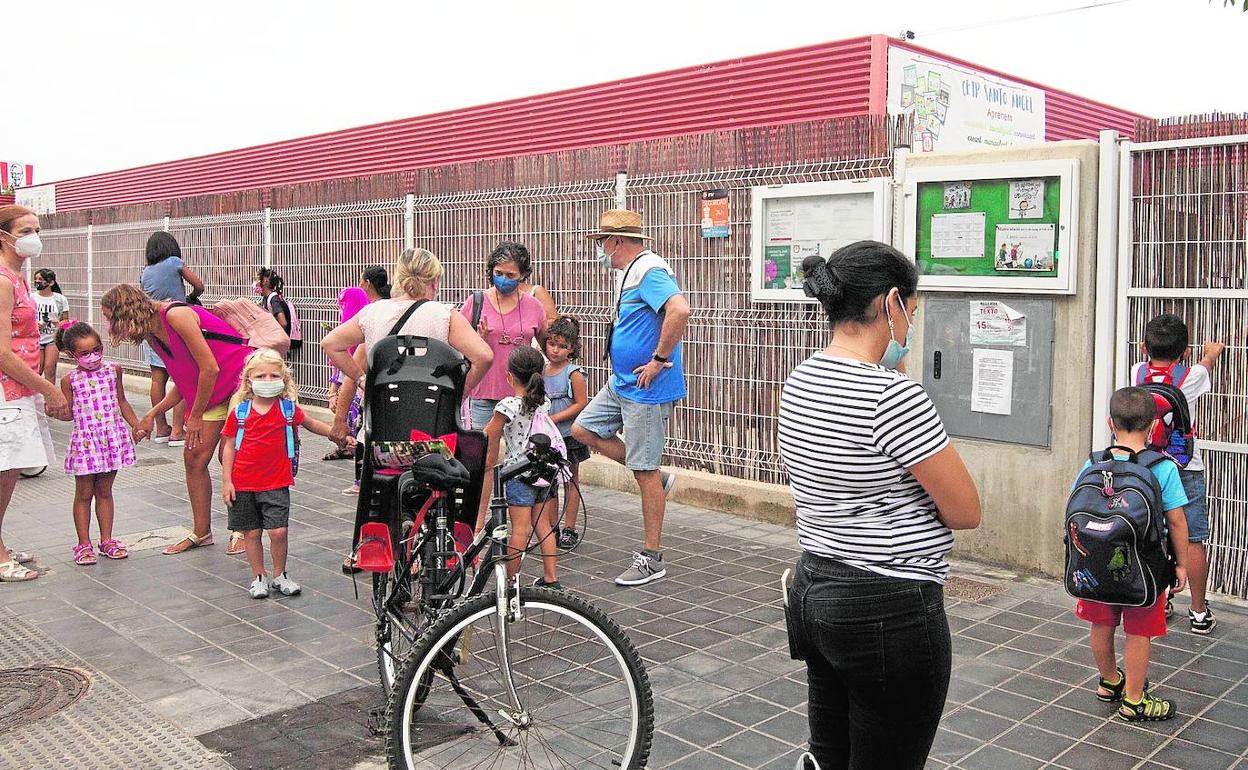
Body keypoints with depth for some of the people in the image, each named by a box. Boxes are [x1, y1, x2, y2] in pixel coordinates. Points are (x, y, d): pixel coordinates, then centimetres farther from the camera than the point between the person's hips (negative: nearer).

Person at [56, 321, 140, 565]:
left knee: (105, 491, 12)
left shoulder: (113, 371, 4)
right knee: (84, 494, 6)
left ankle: (107, 540, 20)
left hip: (113, 438, 2)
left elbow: (122, 402, 13)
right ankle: (84, 544, 16)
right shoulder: (70, 380, -4)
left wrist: (136, 425, 7)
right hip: (85, 441, -2)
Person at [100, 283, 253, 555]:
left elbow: (209, 368, -21)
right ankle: (201, 532, 16)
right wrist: (152, 415, 5)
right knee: (194, 456, 5)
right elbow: (182, 384, 12)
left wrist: (196, 416, -12)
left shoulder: (176, 315, -20)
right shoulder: (152, 335, 7)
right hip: (211, 390, 9)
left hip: (242, 377, -9)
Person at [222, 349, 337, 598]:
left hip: (277, 483, 0)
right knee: (251, 532, 8)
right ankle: (259, 576, 24)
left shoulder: (288, 408, -1)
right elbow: (229, 447, 2)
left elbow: (312, 424, 17)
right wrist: (226, 481, -1)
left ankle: (279, 575, 15)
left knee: (279, 531, -6)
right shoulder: (240, 411, -3)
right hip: (243, 483, 0)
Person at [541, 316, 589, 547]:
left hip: (569, 435, -5)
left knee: (571, 480, 6)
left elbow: (581, 404, -15)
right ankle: (552, 528, 19)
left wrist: (554, 418, -19)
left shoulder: (574, 374, -11)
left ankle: (569, 529, 14)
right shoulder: (541, 371, 6)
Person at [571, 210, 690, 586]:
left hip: (646, 388, -11)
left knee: (645, 473, -3)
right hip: (622, 382, 11)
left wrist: (660, 360, -27)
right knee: (583, 429, 16)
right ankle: (656, 478, 19)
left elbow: (679, 310, -36)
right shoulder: (632, 272, 14)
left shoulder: (650, 270, -19)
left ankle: (652, 558, 9)